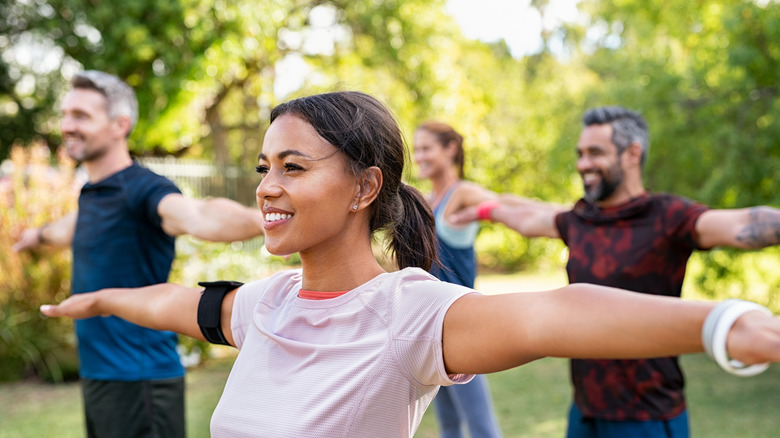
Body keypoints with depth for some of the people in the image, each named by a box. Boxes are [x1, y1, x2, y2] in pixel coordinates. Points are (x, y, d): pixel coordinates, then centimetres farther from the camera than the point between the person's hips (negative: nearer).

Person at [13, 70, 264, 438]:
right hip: (96, 376, 9)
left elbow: (197, 215, -39)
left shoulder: (142, 189, -17)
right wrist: (40, 234, 58)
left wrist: (260, 220, -60)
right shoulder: (91, 193, 11)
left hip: (138, 380, -9)